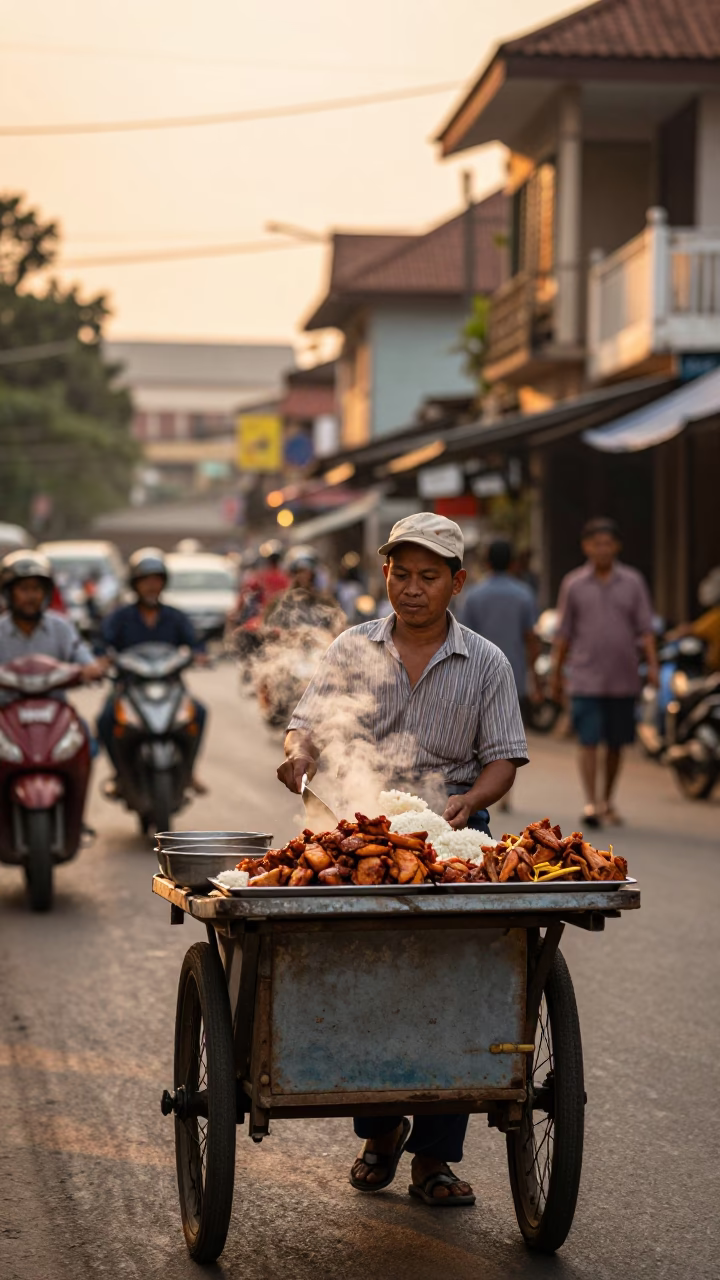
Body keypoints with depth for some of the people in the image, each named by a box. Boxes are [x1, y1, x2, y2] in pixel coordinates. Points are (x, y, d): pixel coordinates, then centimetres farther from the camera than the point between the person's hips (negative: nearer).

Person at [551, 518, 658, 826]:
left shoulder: (633, 582, 5)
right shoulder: (573, 584, 3)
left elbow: (645, 628, 4)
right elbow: (564, 633, 7)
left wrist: (652, 664, -8)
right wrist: (556, 674, 7)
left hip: (623, 680, 2)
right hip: (586, 680, -2)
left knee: (616, 743, 10)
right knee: (589, 742, -10)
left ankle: (607, 801, 25)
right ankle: (591, 804, -14)